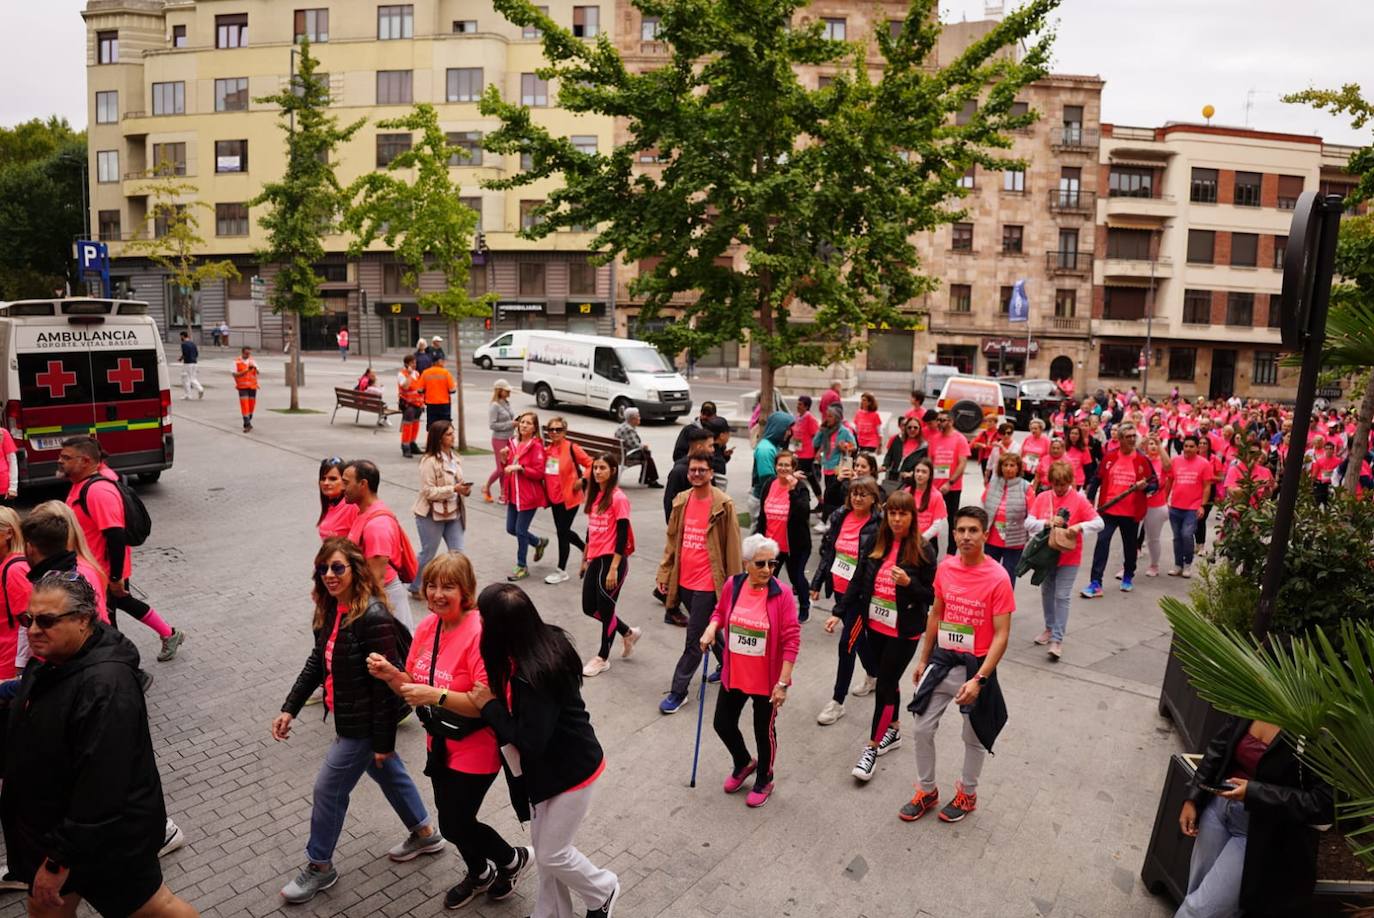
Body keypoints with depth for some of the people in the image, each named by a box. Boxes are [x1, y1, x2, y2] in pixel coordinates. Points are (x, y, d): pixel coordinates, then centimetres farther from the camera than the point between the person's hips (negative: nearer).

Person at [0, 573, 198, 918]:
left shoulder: (105, 686, -33)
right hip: (50, 825, 9)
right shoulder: (47, 663, -1)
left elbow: (101, 789, -31)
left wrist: (60, 860, -24)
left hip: (107, 837, -8)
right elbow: (29, 744, 16)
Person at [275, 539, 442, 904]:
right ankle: (425, 834, 43)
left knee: (329, 789, 6)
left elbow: (385, 682, -25)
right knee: (388, 773, 23)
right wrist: (289, 709, 5)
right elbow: (316, 662, 11)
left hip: (365, 722, -9)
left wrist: (383, 741, -21)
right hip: (351, 716, 9)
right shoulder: (330, 611, 0)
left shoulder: (372, 617, -28)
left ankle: (319, 866, 30)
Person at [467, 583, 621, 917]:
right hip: (551, 764, 8)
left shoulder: (533, 674, -35)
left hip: (571, 770, -8)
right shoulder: (546, 641, -9)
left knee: (551, 853, 10)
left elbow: (528, 742, -29)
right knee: (545, 846, 21)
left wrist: (489, 705, -21)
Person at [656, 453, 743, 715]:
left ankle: (678, 691, 11)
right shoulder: (681, 501, 5)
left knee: (694, 639, 0)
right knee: (708, 630, 22)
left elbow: (732, 547, -10)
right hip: (684, 580, 6)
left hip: (707, 583, -6)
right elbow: (672, 540, 11)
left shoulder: (723, 505, -12)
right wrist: (664, 573, 9)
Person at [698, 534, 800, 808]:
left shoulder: (782, 594, -19)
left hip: (767, 681, -4)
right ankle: (743, 763, 46)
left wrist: (783, 683, -17)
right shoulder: (732, 585, -8)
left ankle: (764, 781, 40)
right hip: (733, 675, 4)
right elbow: (720, 612, 12)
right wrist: (711, 628, -10)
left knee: (764, 731, 14)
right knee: (722, 723, 16)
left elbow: (791, 641, -16)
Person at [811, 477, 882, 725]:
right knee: (857, 637, 23)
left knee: (846, 644, -3)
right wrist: (817, 582, 9)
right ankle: (873, 676, 48)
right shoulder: (840, 517, 1)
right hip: (839, 588, 6)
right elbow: (827, 550, 8)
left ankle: (837, 702, 10)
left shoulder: (878, 525, -15)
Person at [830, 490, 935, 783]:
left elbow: (931, 596, -7)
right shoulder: (875, 544, 0)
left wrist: (908, 583, -24)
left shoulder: (923, 551, -11)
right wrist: (839, 613, 0)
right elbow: (858, 582, 5)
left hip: (904, 631, -4)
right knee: (888, 680, 19)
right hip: (875, 626, 5)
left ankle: (871, 749, 10)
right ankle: (893, 730, 40)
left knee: (884, 686, -2)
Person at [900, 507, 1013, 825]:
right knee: (922, 729, 10)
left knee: (974, 737, 16)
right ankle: (926, 792, 31)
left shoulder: (998, 578, -19)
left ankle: (967, 794, 39)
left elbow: (1001, 635, -17)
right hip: (941, 660, 5)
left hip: (975, 666, -4)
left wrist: (979, 679, -23)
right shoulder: (945, 567, -3)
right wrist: (923, 660, 13)